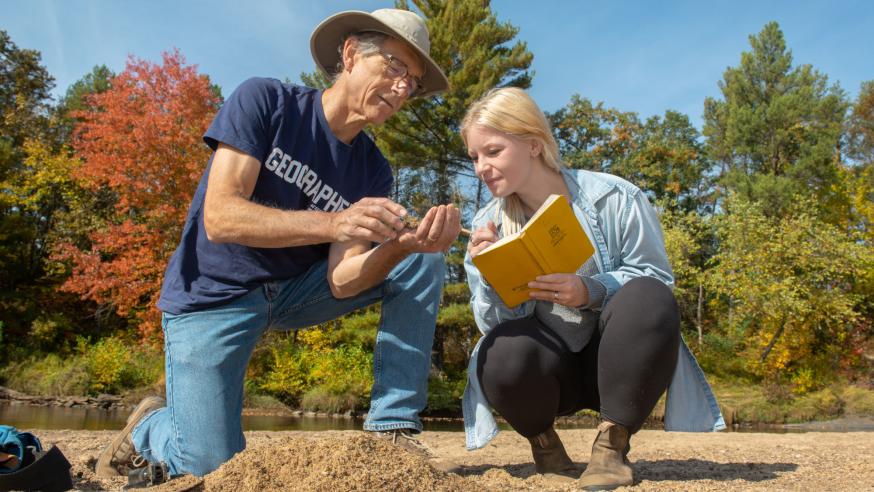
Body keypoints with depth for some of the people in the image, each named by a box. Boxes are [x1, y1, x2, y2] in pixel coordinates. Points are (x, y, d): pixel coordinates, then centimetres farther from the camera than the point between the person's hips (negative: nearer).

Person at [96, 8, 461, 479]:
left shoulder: (373, 171, -5)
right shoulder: (264, 100, -15)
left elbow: (342, 282, -16)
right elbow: (219, 218, -26)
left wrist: (403, 244, -36)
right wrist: (333, 223, -40)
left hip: (295, 291, 4)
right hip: (214, 296, -4)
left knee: (423, 260, -13)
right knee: (212, 469, -13)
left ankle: (391, 429, -11)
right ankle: (151, 425, 23)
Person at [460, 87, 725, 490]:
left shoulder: (613, 198, -11)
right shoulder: (487, 225, -3)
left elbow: (655, 281, -10)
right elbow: (496, 322, -4)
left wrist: (590, 291, -28)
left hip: (611, 356, -1)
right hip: (546, 368, 1)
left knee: (647, 300, -31)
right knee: (504, 354, -33)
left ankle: (612, 442, -14)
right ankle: (542, 439, 2)